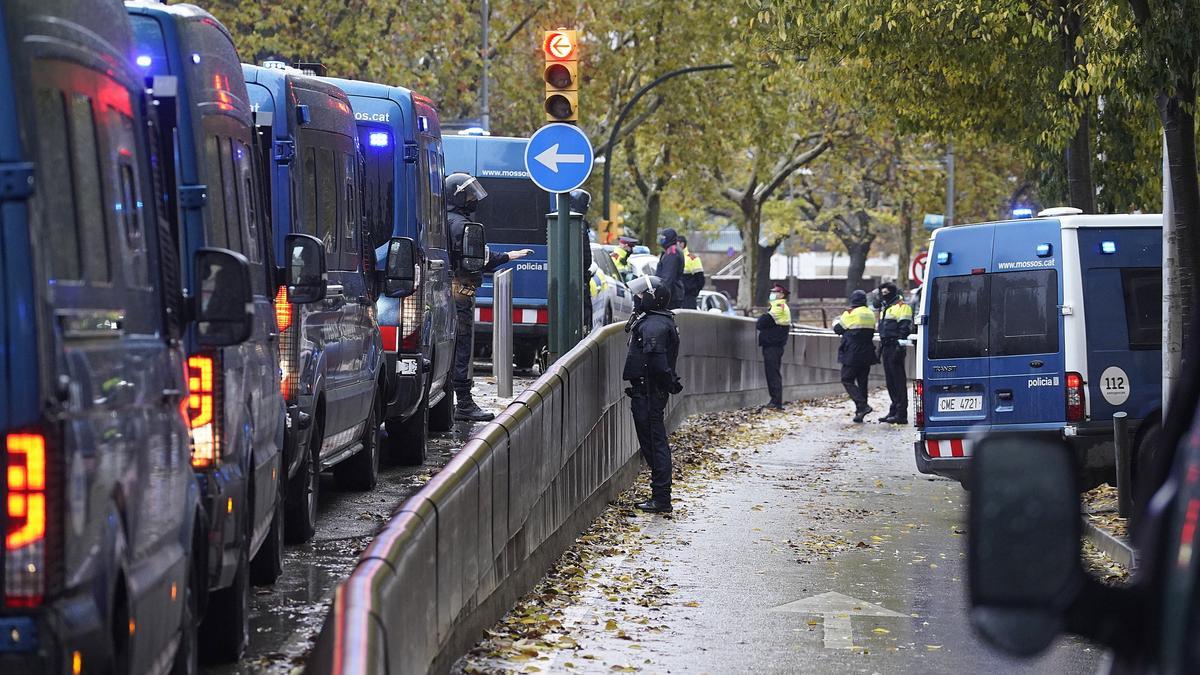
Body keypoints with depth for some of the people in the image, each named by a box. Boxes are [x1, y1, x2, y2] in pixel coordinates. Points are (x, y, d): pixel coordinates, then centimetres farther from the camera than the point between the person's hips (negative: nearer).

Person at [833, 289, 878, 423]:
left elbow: (838, 329, 1)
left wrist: (836, 321, 22)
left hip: (852, 355, -6)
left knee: (847, 380, -1)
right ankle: (859, 413, 9)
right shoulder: (871, 314, 9)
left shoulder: (850, 314, -11)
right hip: (867, 355, 6)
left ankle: (862, 405, -19)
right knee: (862, 382, 10)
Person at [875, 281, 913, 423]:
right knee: (890, 381, 12)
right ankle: (894, 410, 18)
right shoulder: (884, 308, 22)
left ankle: (901, 414, -11)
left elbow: (905, 327, -15)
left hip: (895, 347, -10)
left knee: (899, 380, -9)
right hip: (886, 347, 10)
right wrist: (881, 347, 24)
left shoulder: (901, 306, -8)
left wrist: (899, 346, -21)